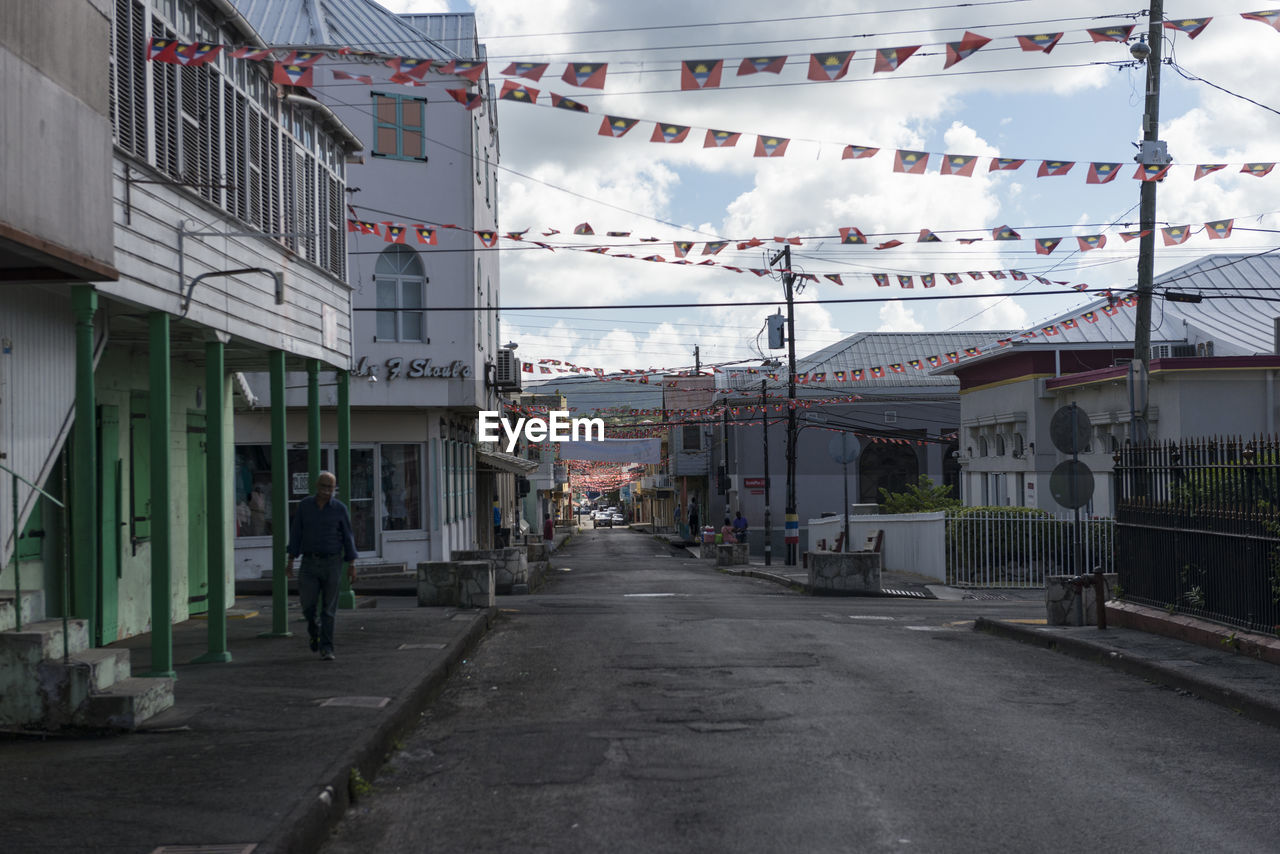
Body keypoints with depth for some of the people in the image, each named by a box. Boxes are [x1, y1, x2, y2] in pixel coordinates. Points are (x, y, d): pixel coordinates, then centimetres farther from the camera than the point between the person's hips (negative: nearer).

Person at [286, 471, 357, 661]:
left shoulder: (340, 509, -2)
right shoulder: (304, 505, 2)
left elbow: (348, 537, 0)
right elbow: (296, 533, 4)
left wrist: (352, 565, -5)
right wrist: (291, 560, 0)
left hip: (332, 562, -1)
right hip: (310, 562, 1)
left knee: (329, 608, -1)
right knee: (308, 604, -5)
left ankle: (326, 648, 5)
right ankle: (314, 629, 27)